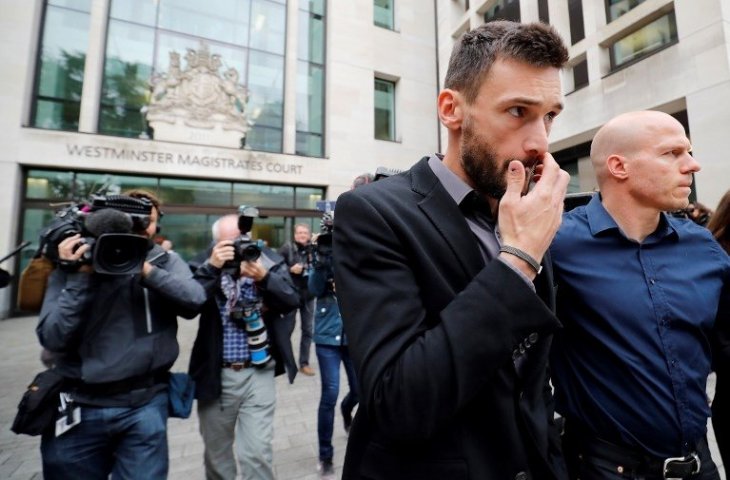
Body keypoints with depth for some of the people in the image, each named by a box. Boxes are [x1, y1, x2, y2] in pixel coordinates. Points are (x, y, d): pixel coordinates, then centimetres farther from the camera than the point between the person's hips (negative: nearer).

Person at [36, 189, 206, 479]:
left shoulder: (166, 261, 0)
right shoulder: (75, 262, 0)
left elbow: (195, 301, -17)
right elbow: (53, 339, -8)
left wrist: (143, 267, -24)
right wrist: (81, 276, -15)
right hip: (80, 407, 1)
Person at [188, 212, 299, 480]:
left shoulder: (268, 261, -4)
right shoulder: (208, 265, -1)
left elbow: (292, 301, -14)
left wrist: (264, 277, -28)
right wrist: (212, 267, -26)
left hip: (258, 372, -2)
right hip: (215, 373, 2)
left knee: (257, 452, 1)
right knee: (216, 451, 20)